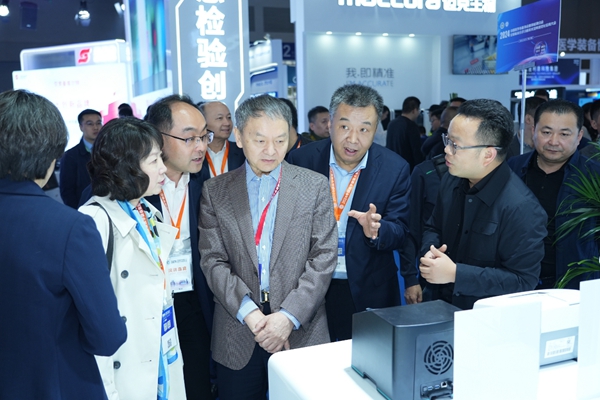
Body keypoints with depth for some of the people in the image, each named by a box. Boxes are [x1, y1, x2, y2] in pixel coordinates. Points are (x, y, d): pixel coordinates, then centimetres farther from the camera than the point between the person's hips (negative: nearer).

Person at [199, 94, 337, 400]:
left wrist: (289, 316, -13)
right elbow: (213, 260, -2)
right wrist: (248, 311, -14)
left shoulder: (315, 186, -1)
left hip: (301, 330, 0)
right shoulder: (215, 191, 2)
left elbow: (323, 258, -5)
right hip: (236, 336, 1)